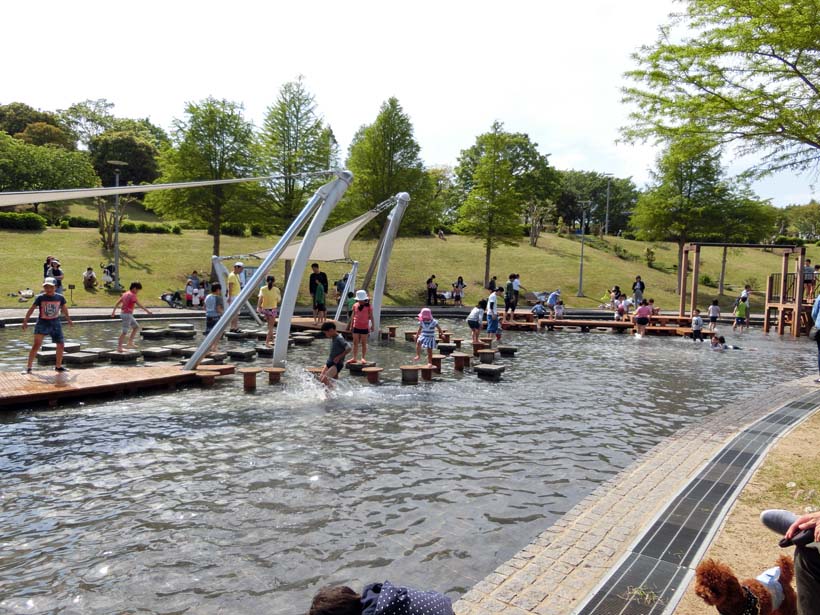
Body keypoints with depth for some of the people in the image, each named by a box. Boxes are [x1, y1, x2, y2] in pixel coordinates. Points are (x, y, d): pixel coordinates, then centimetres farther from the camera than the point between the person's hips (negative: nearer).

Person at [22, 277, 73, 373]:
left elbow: (64, 310, 13)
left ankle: (58, 366, 20)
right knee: (37, 345, -10)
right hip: (42, 323, -3)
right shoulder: (40, 298, -8)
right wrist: (25, 321, -9)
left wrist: (68, 320, 22)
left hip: (55, 323, 3)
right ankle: (28, 367, -2)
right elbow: (31, 309, -5)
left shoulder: (60, 298, -1)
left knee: (61, 345, 4)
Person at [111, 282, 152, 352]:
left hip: (123, 313, 10)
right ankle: (119, 347, 0)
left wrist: (114, 311, 20)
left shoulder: (126, 293, 12)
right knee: (125, 332, -4)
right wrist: (147, 310, -21)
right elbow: (138, 304, -24)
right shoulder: (132, 295, -16)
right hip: (127, 314, -10)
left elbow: (118, 302, 16)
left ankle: (130, 342, 16)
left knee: (136, 327, 17)